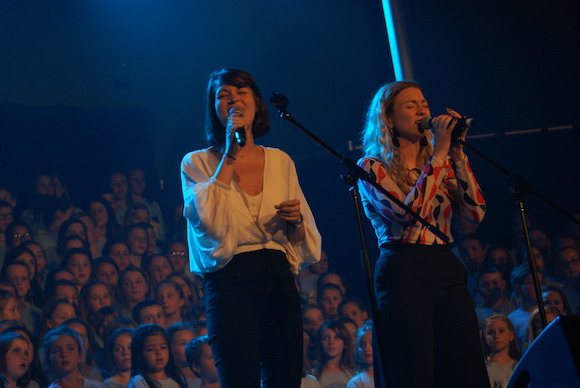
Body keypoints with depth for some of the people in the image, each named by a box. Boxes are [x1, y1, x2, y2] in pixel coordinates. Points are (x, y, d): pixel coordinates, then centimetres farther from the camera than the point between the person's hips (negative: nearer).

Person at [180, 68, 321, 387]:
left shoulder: (281, 161, 14)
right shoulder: (198, 163, 5)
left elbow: (305, 240, 16)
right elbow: (206, 219, -15)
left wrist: (295, 220, -7)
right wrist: (229, 156, -9)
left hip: (279, 278, 3)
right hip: (229, 280, -3)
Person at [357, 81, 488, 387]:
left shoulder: (442, 165, 17)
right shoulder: (372, 167, 1)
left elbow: (476, 212, 1)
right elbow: (410, 213, -16)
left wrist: (457, 153, -3)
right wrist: (439, 152, -12)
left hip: (448, 273, 5)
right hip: (403, 275, -5)